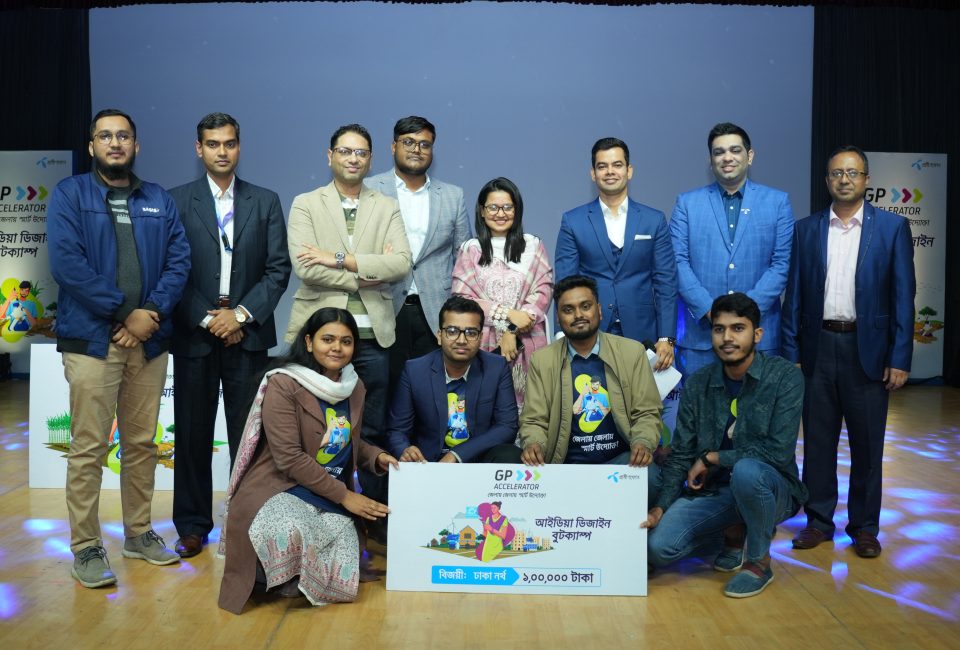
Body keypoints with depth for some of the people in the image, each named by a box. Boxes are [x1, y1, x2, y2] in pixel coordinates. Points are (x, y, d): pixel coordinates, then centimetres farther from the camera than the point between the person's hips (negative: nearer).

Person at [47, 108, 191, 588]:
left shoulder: (159, 200, 13)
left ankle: (138, 532, 24)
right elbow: (66, 263, -10)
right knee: (88, 448, -1)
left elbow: (179, 261, 4)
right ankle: (85, 546, 10)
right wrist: (123, 313, -13)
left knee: (142, 443, 11)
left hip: (149, 338, 4)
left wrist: (152, 313, -11)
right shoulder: (70, 194, 2)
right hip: (92, 339, -3)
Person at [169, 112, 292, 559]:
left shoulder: (266, 202, 7)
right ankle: (193, 525, 19)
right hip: (194, 334, 0)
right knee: (193, 434, 6)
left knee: (248, 435, 5)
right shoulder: (177, 201, 4)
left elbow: (278, 269, 2)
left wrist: (242, 314, -9)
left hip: (247, 334, 1)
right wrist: (206, 318, -8)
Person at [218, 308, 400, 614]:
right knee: (291, 535, -38)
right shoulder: (283, 385, -13)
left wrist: (377, 457, -1)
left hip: (333, 498, 6)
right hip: (279, 490, -5)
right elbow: (289, 458, -18)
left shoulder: (354, 387, 8)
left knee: (343, 576, -18)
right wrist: (344, 496, -17)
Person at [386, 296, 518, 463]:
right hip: (427, 463, -1)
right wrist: (405, 452, -24)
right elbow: (397, 430, 1)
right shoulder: (414, 371, -5)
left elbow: (507, 426, -6)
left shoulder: (497, 368, -4)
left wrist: (457, 456, -17)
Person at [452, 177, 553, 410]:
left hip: (527, 344, 1)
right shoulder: (470, 249, 7)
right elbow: (462, 297, 0)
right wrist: (507, 314, -11)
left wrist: (513, 331, -9)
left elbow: (543, 291, 1)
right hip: (483, 345, 0)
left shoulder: (534, 246, 9)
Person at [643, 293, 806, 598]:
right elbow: (680, 455, 1)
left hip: (771, 489, -4)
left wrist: (711, 458, -14)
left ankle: (759, 561, -8)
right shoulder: (698, 384, 0)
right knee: (658, 546, -18)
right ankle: (736, 532, 13)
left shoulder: (785, 376, -13)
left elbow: (779, 451, -22)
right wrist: (661, 507, -13)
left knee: (746, 471, -38)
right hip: (712, 491, 4)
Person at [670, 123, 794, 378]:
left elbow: (783, 263, 0)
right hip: (699, 333, 0)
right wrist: (709, 309, -12)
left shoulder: (777, 202, 7)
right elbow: (678, 261, -1)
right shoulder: (687, 203, 8)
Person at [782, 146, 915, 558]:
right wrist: (790, 353, 1)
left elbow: (903, 296, -1)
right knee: (817, 441, 9)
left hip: (868, 349, -1)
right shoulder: (806, 229, 6)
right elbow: (795, 296, 6)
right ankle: (819, 521, 22)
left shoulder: (892, 227, 1)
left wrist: (900, 358, -6)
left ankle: (864, 527, 22)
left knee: (867, 445, 7)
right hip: (818, 348, 2)